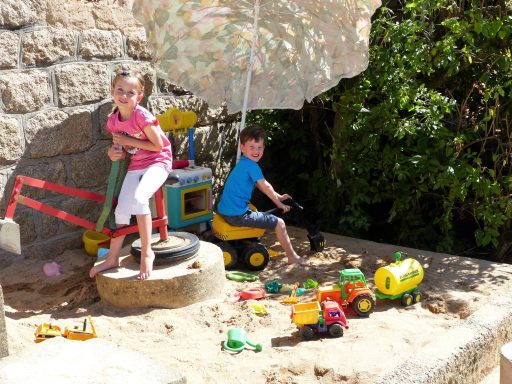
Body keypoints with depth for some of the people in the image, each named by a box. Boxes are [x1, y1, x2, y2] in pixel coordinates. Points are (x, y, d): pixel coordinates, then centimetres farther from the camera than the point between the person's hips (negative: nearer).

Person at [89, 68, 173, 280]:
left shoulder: (142, 116, -21)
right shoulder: (113, 120, -2)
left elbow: (158, 145, -18)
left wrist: (128, 141, -18)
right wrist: (113, 152, -11)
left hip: (158, 162, -6)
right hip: (134, 166, 7)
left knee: (138, 197, -31)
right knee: (121, 210, 1)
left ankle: (146, 253, -18)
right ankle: (112, 258, 19)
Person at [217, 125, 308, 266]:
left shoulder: (243, 164, 13)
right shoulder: (251, 166, -17)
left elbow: (262, 185, 22)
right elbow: (266, 187, -9)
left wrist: (278, 196, 23)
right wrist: (279, 203, 5)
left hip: (224, 211, 10)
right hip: (237, 215, -10)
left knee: (255, 211, 39)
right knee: (279, 223, -3)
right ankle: (292, 257, 8)